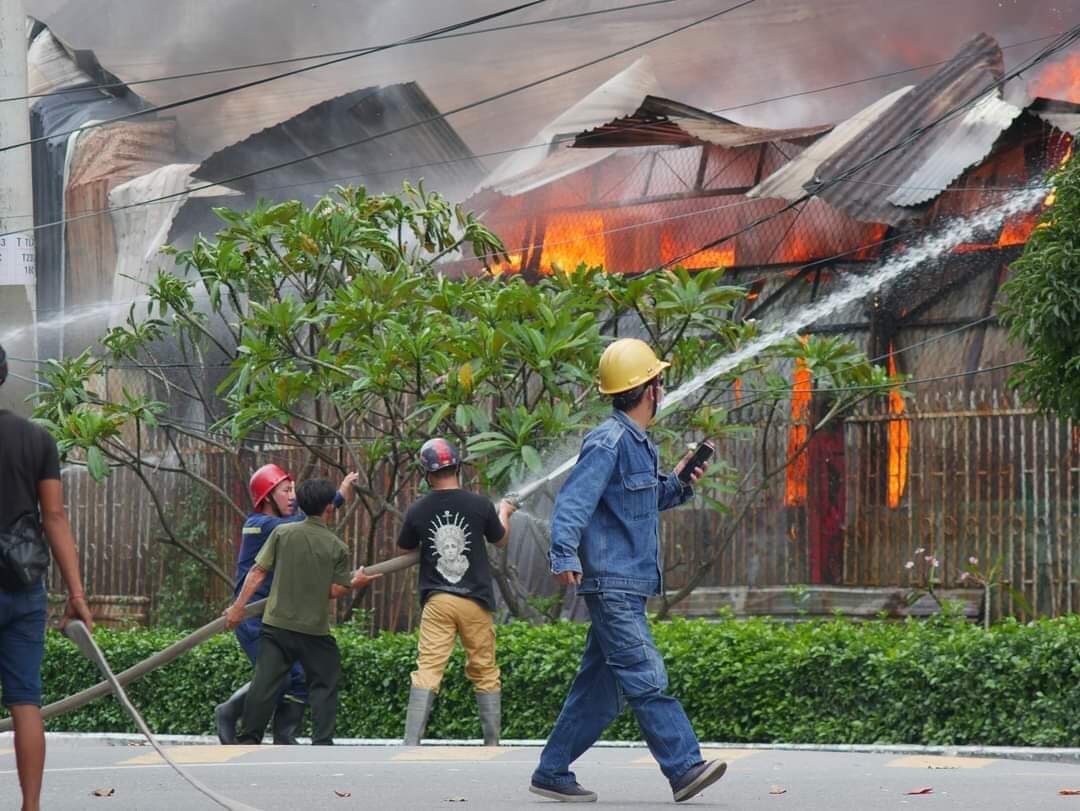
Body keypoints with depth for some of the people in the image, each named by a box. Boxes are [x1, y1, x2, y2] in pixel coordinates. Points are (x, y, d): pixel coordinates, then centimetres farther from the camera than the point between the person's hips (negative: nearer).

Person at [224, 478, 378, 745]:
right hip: (315, 630, -1)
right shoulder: (337, 547, -3)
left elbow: (259, 571, -2)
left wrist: (239, 605, 2)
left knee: (264, 684, 3)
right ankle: (322, 743, 2)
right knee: (323, 687, 10)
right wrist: (355, 583, 16)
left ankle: (247, 741, 3)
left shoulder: (282, 533, 0)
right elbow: (335, 590, -4)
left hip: (277, 624, 2)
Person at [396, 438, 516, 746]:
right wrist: (504, 513, 34)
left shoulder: (418, 511, -2)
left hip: (436, 601, 0)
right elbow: (500, 540, 14)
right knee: (485, 672, 11)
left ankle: (410, 746, -13)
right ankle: (492, 746, 16)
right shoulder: (479, 505, -4)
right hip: (475, 600, 0)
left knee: (427, 670, -4)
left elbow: (404, 550, 14)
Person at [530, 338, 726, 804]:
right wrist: (564, 555, -36)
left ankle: (552, 773, 14)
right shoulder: (608, 442, -12)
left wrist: (677, 484, 13)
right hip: (612, 583, -10)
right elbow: (573, 500, -22)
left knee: (601, 687, 10)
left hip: (629, 586, 10)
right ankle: (684, 768, -16)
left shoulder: (639, 444, 18)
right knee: (647, 679, -12)